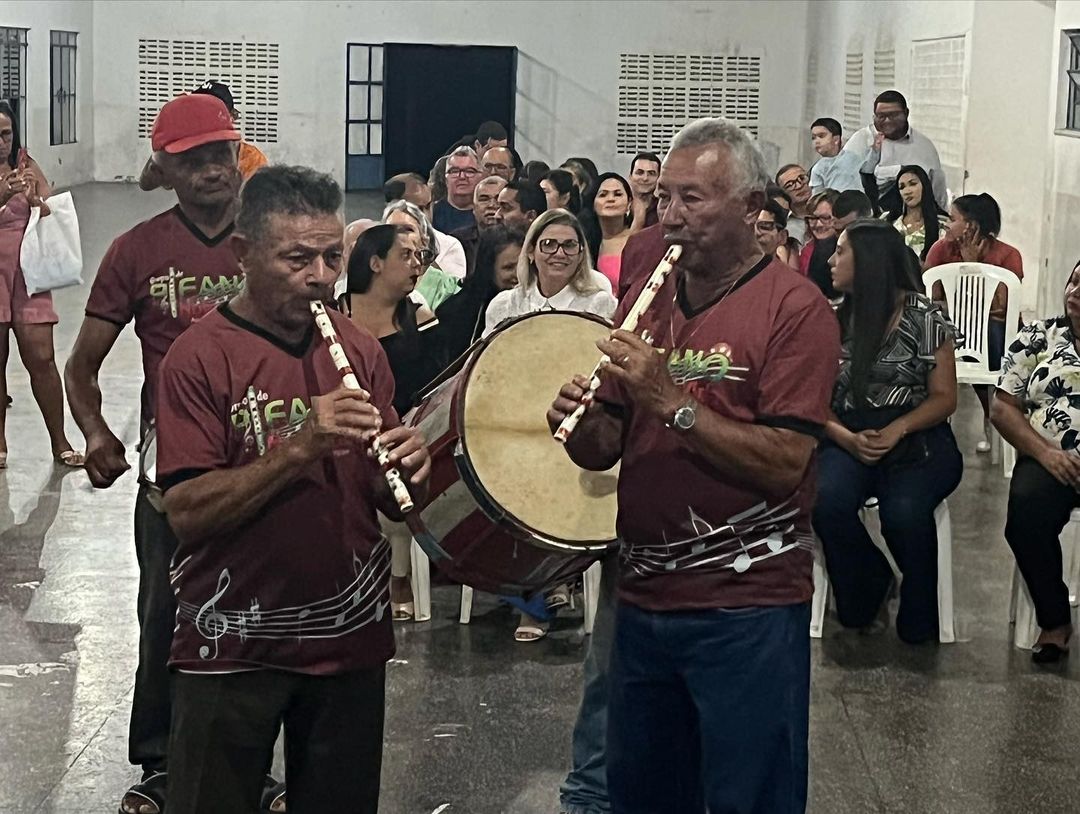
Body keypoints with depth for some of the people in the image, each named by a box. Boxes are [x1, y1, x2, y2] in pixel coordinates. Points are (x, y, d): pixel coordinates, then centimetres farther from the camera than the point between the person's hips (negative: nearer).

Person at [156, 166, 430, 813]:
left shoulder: (360, 350, 4)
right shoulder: (200, 357, -10)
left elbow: (388, 502, 9)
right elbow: (187, 512, -17)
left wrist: (407, 473, -14)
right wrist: (301, 448, -27)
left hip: (351, 637, 4)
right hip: (234, 645, -4)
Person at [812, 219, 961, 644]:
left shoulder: (925, 318, 1)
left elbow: (944, 397, 1)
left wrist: (897, 430, -17)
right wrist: (848, 439, -14)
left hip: (916, 438, -3)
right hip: (848, 438, 3)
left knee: (903, 512, -34)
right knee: (827, 502, -31)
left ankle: (918, 620, -5)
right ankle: (868, 587, 0)